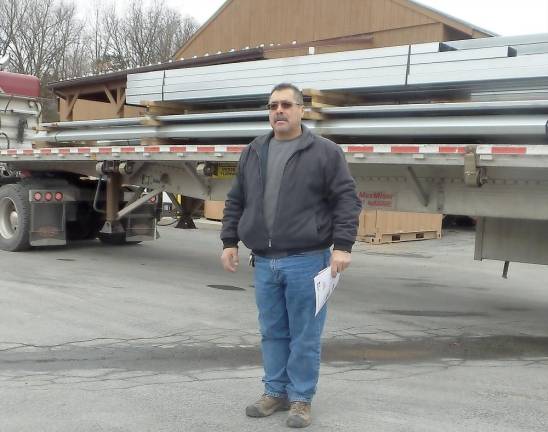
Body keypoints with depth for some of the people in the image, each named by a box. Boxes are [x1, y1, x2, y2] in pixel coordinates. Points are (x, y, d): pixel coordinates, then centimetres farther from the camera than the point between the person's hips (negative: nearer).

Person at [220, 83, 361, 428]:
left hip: (306, 261, -4)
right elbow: (236, 201, 17)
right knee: (273, 333, 14)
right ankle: (276, 392, 27)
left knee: (305, 336, 4)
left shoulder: (325, 152, -2)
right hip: (264, 262, 5)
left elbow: (346, 201, -6)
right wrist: (230, 241, 11)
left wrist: (342, 246, -13)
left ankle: (301, 399, 17)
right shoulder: (253, 153, 12)